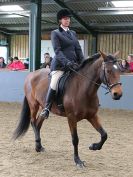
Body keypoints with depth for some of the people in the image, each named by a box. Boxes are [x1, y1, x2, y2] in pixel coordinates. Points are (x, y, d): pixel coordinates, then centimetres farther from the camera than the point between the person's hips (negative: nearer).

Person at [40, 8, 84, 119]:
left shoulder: (73, 33, 19)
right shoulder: (55, 33, 1)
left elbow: (78, 49, 15)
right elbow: (57, 50, -10)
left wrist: (83, 62, -1)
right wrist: (67, 62, -23)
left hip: (74, 64, 6)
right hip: (60, 64, -6)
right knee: (54, 85, -22)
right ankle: (47, 108, -9)